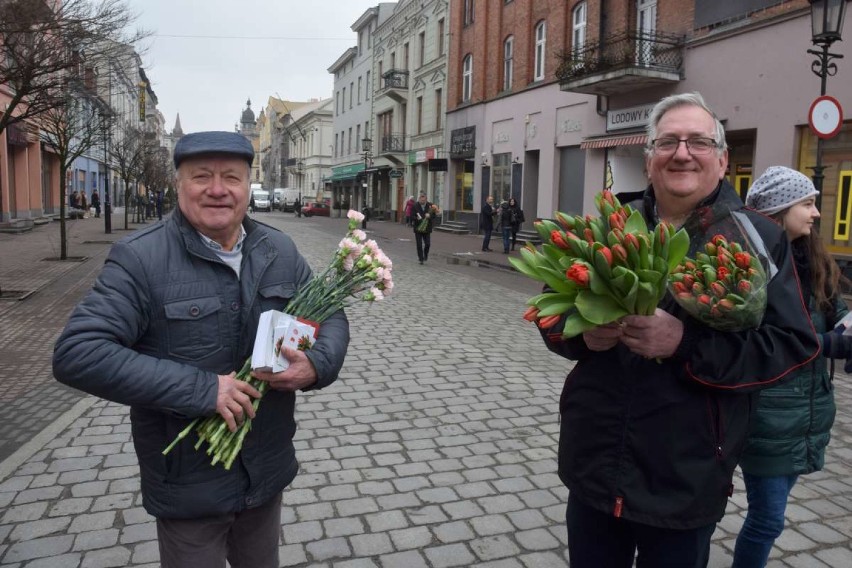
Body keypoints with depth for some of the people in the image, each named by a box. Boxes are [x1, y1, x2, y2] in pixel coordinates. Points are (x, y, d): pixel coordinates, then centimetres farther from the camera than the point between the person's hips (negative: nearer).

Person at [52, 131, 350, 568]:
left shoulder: (280, 251, -1)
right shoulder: (140, 259, -17)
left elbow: (331, 314, 8)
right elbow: (76, 353, -23)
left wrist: (318, 364, -16)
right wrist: (201, 389, -28)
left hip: (268, 471, 5)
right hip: (188, 488, -4)